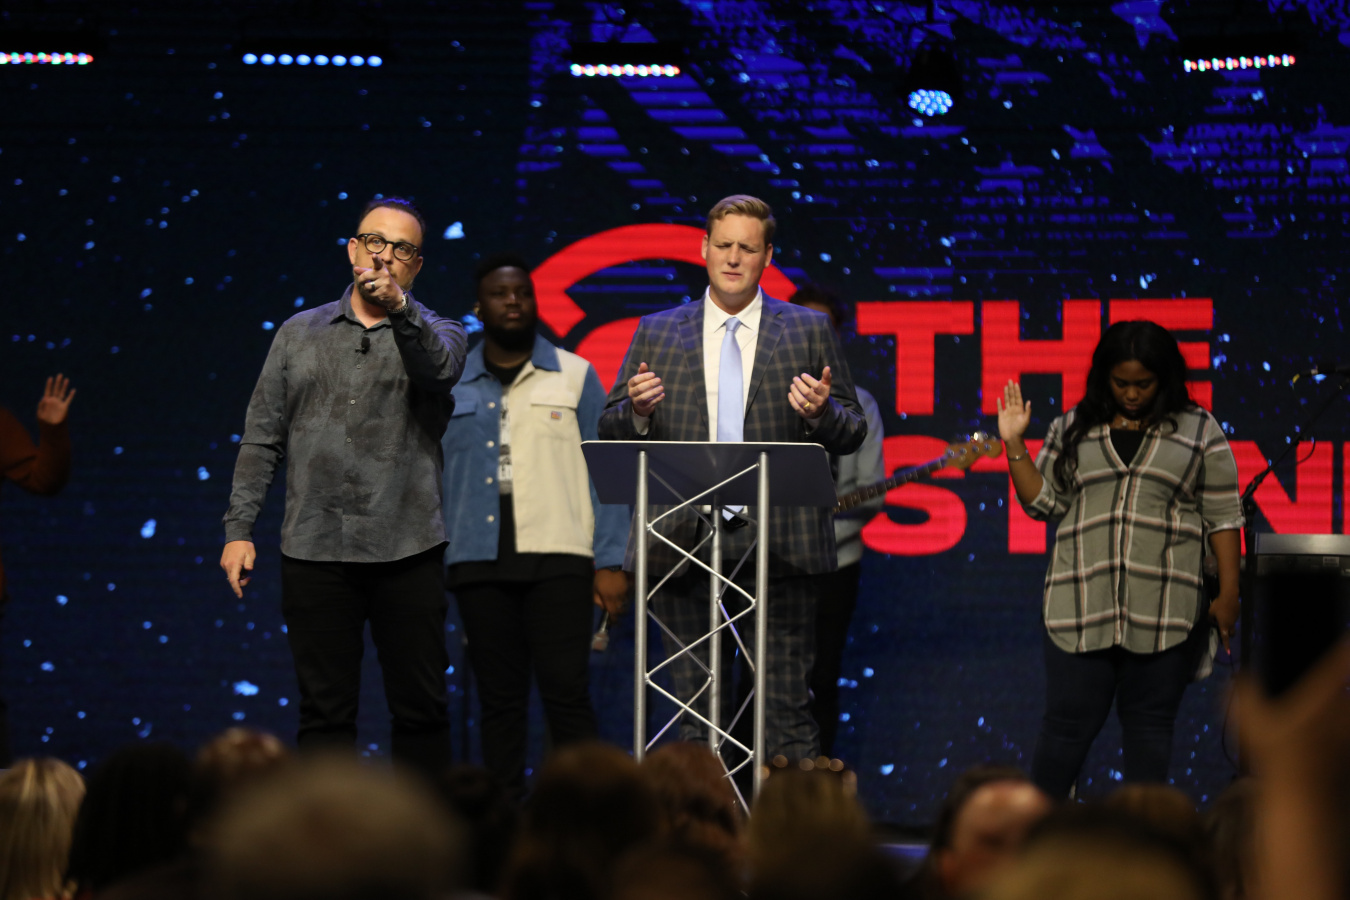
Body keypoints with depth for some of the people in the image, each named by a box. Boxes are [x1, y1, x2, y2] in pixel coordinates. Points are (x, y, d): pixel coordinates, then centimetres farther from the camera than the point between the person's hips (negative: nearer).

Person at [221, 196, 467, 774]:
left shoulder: (435, 333, 8)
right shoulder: (300, 334, 13)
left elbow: (439, 368, -17)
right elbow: (262, 438, 11)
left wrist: (399, 308, -34)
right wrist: (239, 529, 3)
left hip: (407, 550, -1)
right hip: (314, 548, 1)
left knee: (421, 708, 1)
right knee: (325, 710, 3)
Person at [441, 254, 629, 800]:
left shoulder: (574, 376, 8)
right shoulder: (452, 386, 12)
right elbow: (436, 478, 13)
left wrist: (611, 562, -4)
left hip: (557, 557, -2)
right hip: (480, 563, 2)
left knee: (566, 692, -9)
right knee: (498, 699, 4)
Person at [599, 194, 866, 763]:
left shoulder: (809, 331, 10)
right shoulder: (657, 333, 13)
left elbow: (852, 433, 9)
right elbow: (612, 432, 11)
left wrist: (822, 413, -13)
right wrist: (638, 411, -11)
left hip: (779, 544, -1)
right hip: (686, 541, 2)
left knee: (786, 706, -4)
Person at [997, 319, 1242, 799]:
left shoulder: (1199, 431, 5)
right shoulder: (1073, 428, 10)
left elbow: (1222, 517, 4)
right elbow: (1042, 501, 12)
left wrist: (1228, 594, -2)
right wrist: (1014, 444, 1)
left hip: (1164, 611, -1)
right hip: (1082, 604, 1)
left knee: (1149, 723, 3)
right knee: (1068, 722, 0)